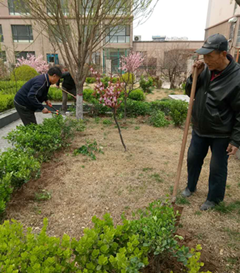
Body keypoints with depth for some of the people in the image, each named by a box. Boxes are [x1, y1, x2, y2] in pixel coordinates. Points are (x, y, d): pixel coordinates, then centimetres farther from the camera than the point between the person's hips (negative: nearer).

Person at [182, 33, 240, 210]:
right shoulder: (206, 69, -5)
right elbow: (190, 92, 5)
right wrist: (195, 75, -13)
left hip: (221, 134, -5)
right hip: (200, 129, 6)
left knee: (217, 168, 11)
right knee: (193, 159, 19)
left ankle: (214, 198, 34)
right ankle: (191, 187, 45)